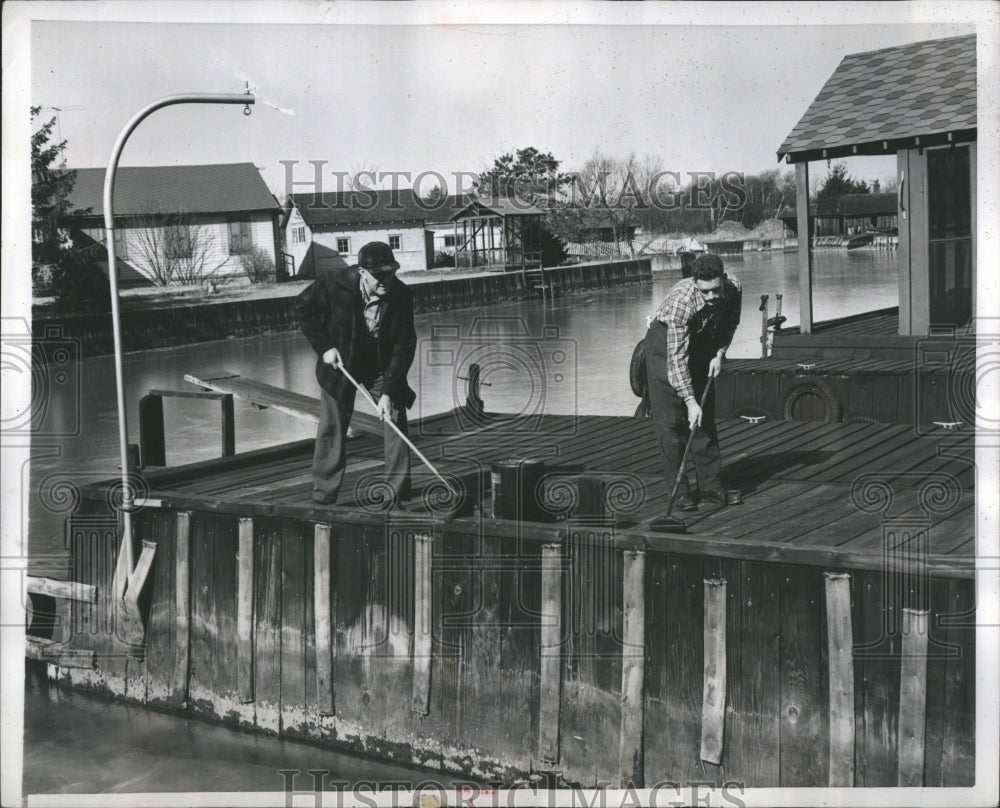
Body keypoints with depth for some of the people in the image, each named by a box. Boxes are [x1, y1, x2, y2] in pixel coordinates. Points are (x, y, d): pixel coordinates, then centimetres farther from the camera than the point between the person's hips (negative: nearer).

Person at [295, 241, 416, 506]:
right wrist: (324, 347, -14)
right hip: (340, 363, -1)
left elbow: (405, 346, -19)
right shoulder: (335, 283, -25)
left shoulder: (401, 296, -23)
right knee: (332, 427, 1)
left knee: (396, 420, -7)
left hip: (382, 365, 1)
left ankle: (398, 494, 2)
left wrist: (389, 391, -25)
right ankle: (322, 498, 12)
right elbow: (303, 307, -8)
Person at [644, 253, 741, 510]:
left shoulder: (734, 288, -21)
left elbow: (729, 322, 3)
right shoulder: (680, 301, -38)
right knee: (670, 419, -9)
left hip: (701, 340, 5)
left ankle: (711, 485, 8)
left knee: (706, 417, 4)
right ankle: (678, 489, -4)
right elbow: (676, 358, -36)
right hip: (664, 342, -5)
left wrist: (719, 354, -10)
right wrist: (690, 400, -39)